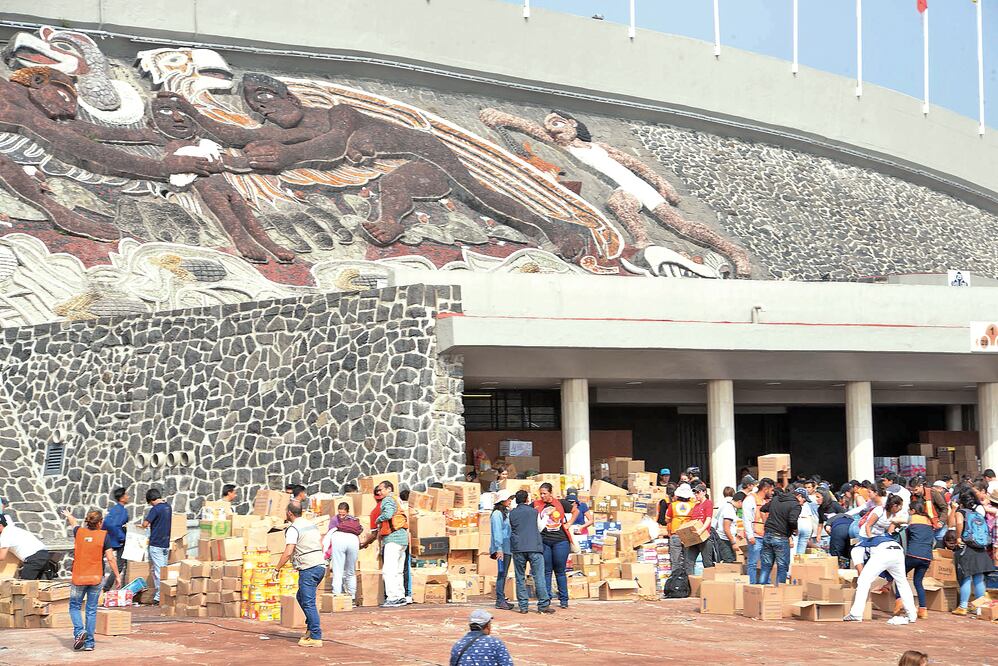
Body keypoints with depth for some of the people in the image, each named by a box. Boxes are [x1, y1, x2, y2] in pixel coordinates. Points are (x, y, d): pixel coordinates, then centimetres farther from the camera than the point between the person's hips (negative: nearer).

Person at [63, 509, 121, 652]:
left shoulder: (79, 532, 0)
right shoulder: (104, 536, -8)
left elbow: (73, 523, 24)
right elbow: (110, 558, -9)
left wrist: (68, 515, 48)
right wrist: (117, 576, 0)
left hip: (78, 577, 1)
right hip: (96, 578, -1)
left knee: (74, 606, 14)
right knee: (91, 610, 7)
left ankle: (79, 631, -10)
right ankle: (89, 643, 7)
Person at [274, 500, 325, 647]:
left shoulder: (293, 530, -10)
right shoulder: (312, 525, 16)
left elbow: (288, 553, -17)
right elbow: (321, 546, 22)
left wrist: (277, 569, -7)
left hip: (308, 569, -9)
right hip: (321, 565, 9)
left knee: (308, 603, -6)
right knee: (301, 597, 21)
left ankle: (316, 637, -8)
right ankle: (311, 628, 16)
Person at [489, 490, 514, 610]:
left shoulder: (507, 513, 17)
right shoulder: (497, 514, -8)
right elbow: (497, 532, -13)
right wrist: (499, 548, -18)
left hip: (508, 548, 8)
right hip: (501, 549, -8)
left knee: (504, 574, 9)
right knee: (502, 573, -9)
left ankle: (502, 599, 12)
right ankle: (500, 600, -8)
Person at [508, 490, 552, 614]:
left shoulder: (512, 513, 7)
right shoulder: (534, 512, 3)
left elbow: (511, 530, 14)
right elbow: (540, 528, 14)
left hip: (518, 548, 2)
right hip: (534, 547, -2)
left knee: (520, 578, 7)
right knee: (539, 576, 0)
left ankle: (523, 606, 5)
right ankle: (543, 605, -2)